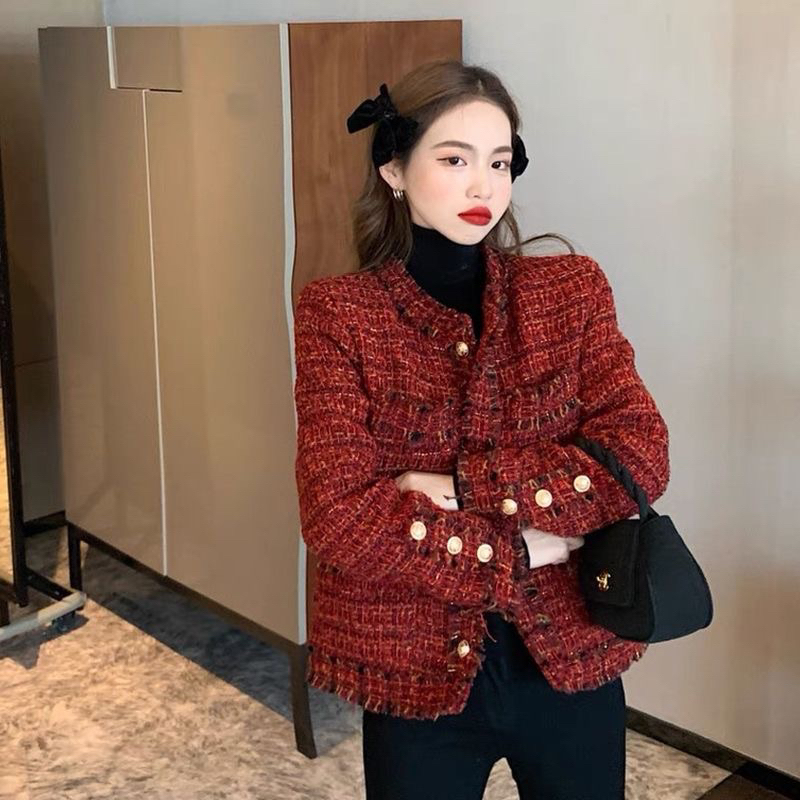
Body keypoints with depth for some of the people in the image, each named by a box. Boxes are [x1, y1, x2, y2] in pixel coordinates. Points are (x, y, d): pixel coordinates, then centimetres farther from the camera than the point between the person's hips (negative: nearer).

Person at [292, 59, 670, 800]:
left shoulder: (572, 289, 0)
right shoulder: (338, 313, -7)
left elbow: (639, 458, -12)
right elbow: (339, 514, -16)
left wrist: (463, 486, -18)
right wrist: (511, 555, -15)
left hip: (570, 661, 2)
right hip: (416, 672, -1)